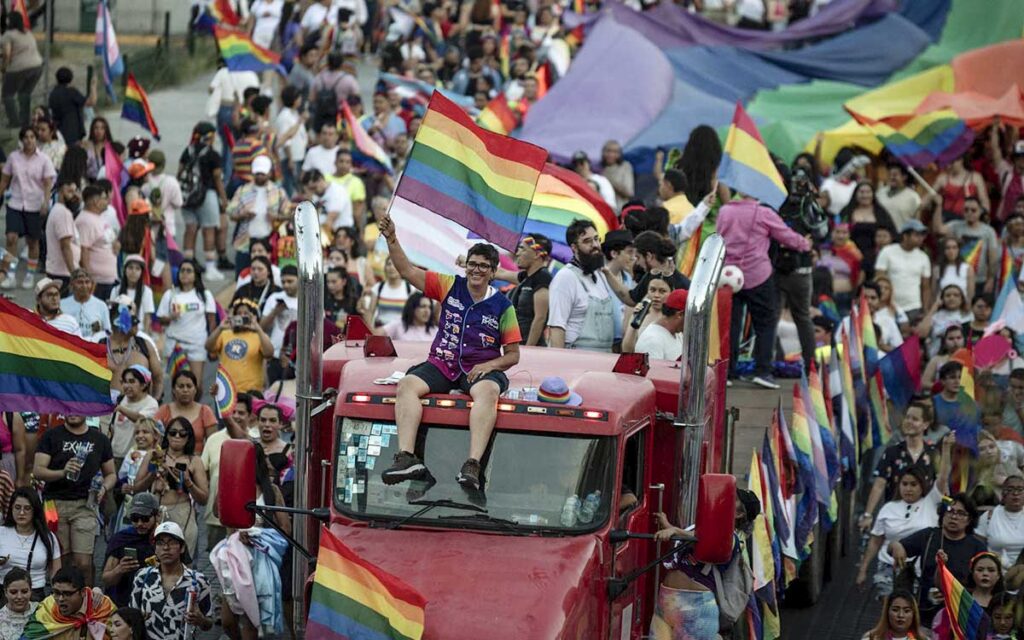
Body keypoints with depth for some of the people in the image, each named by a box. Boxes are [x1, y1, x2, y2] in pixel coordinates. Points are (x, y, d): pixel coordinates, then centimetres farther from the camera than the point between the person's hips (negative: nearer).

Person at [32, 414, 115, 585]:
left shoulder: (99, 439, 13)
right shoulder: (52, 436, 6)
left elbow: (111, 474, 20)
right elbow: (37, 471, -2)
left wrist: (103, 488, -2)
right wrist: (63, 472, -20)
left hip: (84, 505, 1)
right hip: (55, 504, -1)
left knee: (84, 563, -10)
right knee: (59, 562, -1)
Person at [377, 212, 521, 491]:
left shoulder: (502, 306, 5)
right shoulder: (450, 287, 8)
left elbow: (513, 355, 7)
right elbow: (408, 271, 2)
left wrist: (488, 366, -13)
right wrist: (392, 240, -13)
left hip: (480, 369, -2)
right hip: (442, 363, 2)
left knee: (487, 392, -38)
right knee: (407, 385, -27)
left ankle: (473, 465, -52)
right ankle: (407, 457, -41)